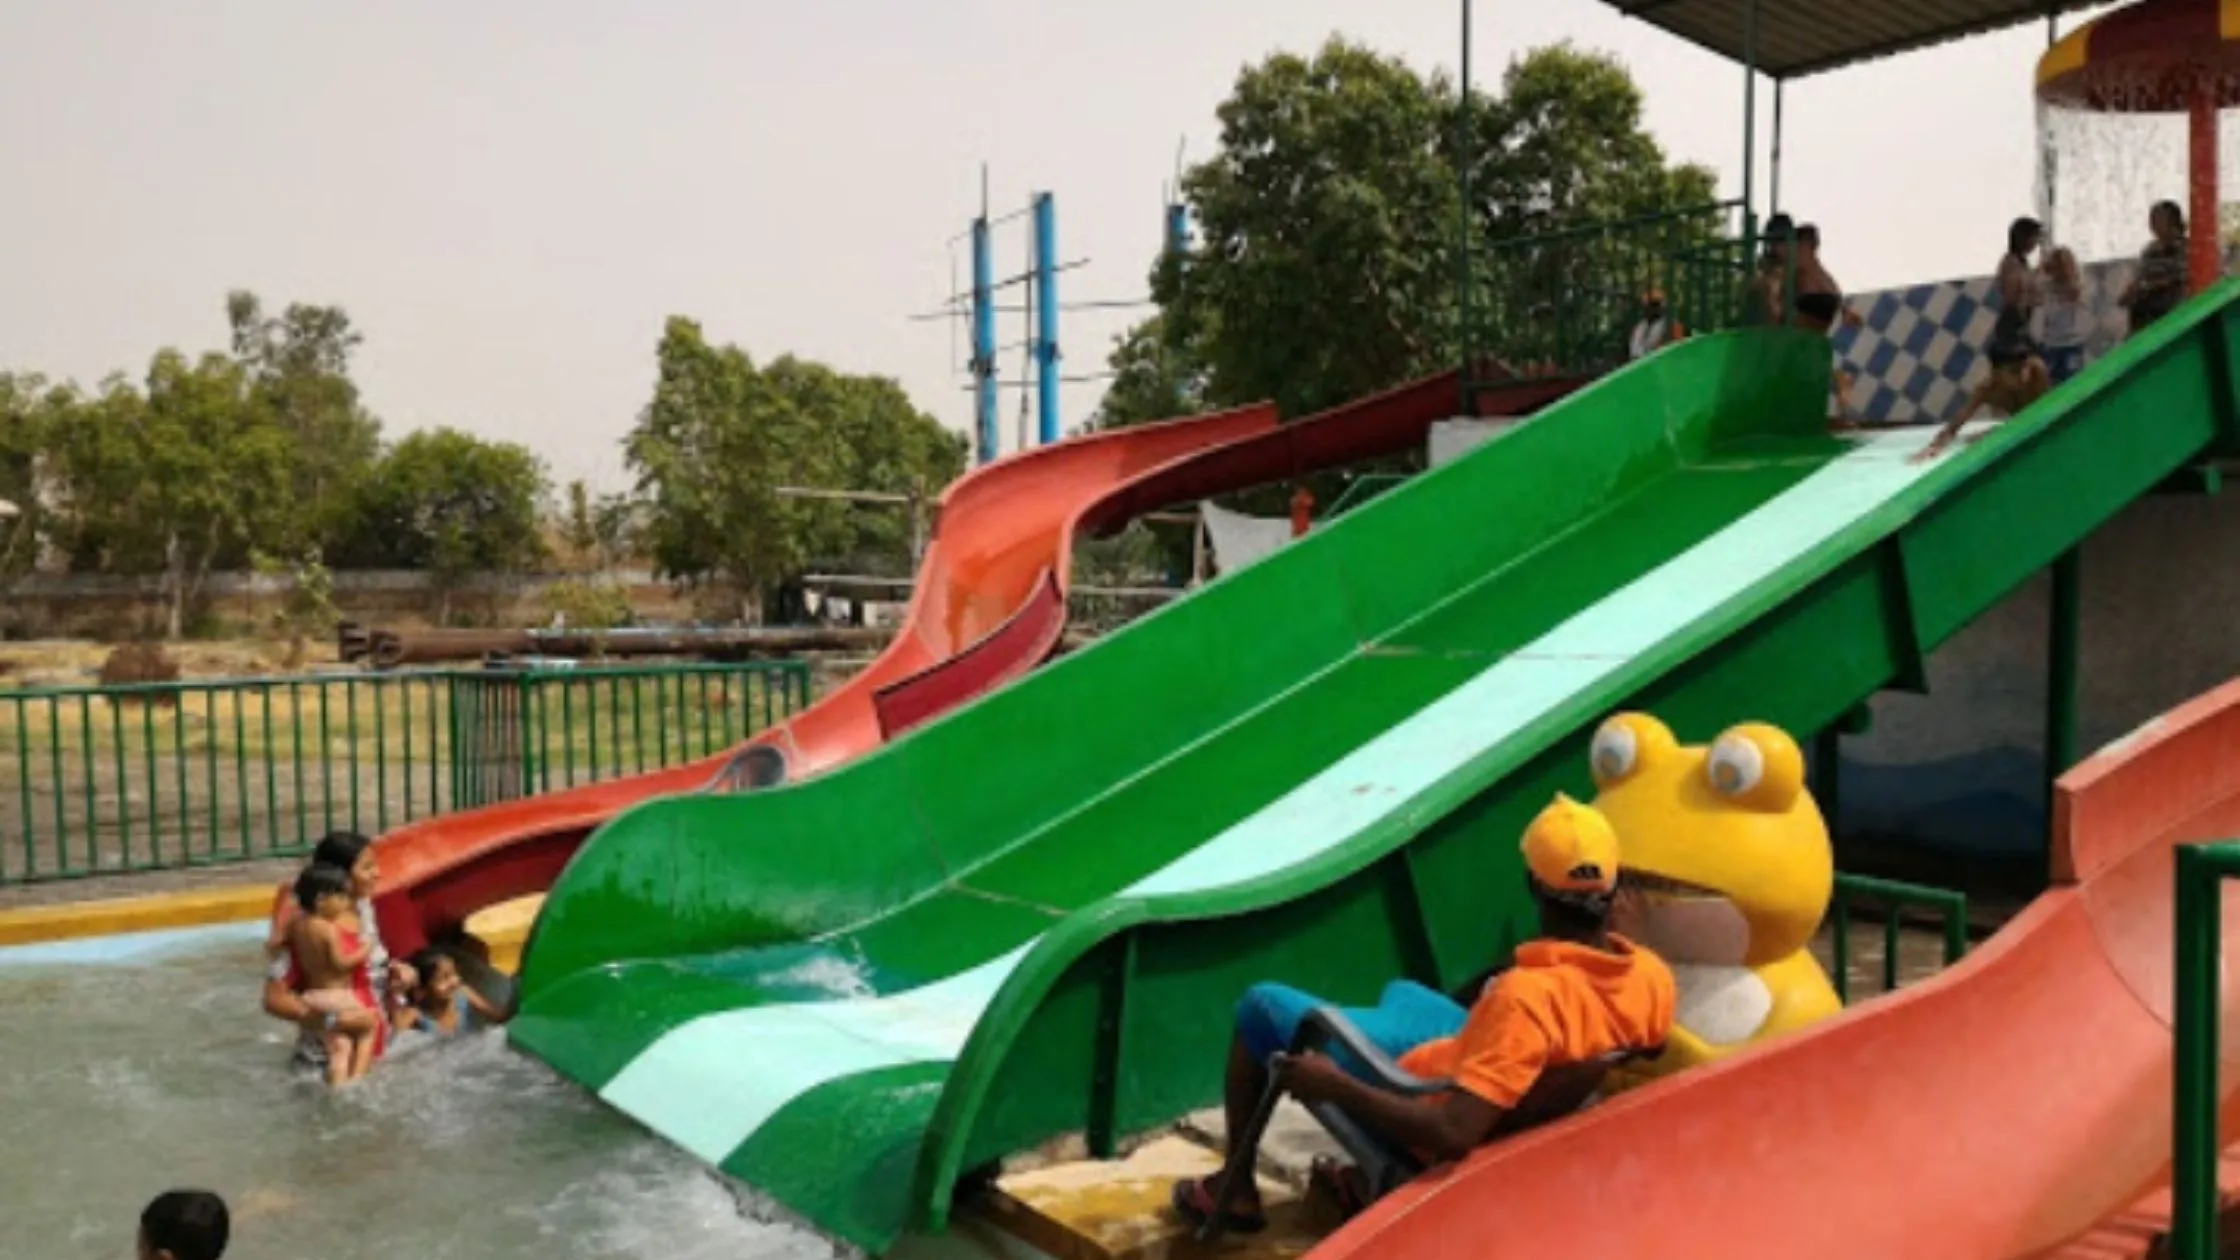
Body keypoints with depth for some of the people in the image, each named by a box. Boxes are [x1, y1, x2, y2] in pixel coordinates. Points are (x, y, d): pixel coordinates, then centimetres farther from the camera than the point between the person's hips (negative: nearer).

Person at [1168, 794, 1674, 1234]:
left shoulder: (1528, 995, -40)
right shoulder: (1655, 978, -19)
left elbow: (1453, 1133, -41)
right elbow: (1644, 1056, 4)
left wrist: (1333, 1085, -32)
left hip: (1417, 1084, -7)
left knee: (1261, 1005, 9)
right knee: (1401, 992, 36)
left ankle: (1235, 1190, 21)